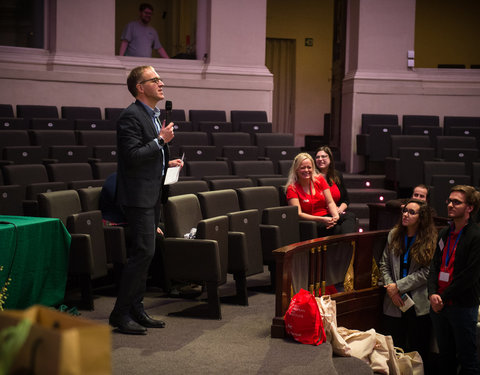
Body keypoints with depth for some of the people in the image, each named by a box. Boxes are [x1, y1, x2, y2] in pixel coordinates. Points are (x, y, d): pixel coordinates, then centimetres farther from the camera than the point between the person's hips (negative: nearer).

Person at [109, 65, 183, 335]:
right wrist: (160, 140, -18)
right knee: (144, 252, -12)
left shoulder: (155, 115, 17)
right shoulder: (131, 116, -14)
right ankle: (120, 314, -5)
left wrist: (167, 163, 12)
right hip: (139, 196, -10)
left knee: (145, 253, 12)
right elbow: (132, 157, -22)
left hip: (153, 195, 10)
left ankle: (136, 309, 19)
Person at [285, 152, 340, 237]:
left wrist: (336, 216, -14)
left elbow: (330, 202, 8)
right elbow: (298, 214, -11)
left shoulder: (319, 180, 13)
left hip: (327, 217, 4)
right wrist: (321, 220, -23)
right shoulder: (292, 188, -1)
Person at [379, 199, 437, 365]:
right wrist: (390, 288, -5)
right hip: (394, 302, 3)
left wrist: (398, 286, -12)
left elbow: (426, 272, -12)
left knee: (417, 350, 4)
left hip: (418, 304, -3)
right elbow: (384, 265, 9)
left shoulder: (430, 240, -6)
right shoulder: (394, 235, 7)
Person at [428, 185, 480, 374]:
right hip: (439, 305, 7)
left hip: (462, 306, -7)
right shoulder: (444, 233, 12)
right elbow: (435, 265, 10)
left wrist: (444, 297, -13)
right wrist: (433, 294, -6)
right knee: (445, 356, 15)